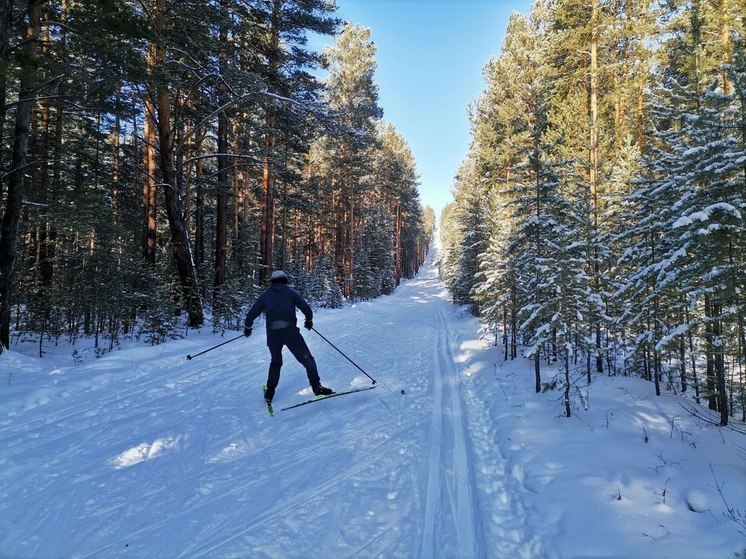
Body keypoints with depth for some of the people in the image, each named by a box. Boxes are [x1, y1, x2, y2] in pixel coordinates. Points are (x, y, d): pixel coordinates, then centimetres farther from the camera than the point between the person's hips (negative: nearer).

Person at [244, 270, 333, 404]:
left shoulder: (265, 295, 17)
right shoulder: (291, 292, 11)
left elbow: (251, 314, 18)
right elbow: (306, 308, 3)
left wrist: (247, 327, 35)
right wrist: (309, 320, 22)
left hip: (272, 333, 3)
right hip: (290, 331, -3)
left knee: (276, 361, 23)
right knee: (307, 359, 5)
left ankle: (270, 392, 22)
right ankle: (316, 386, -5)